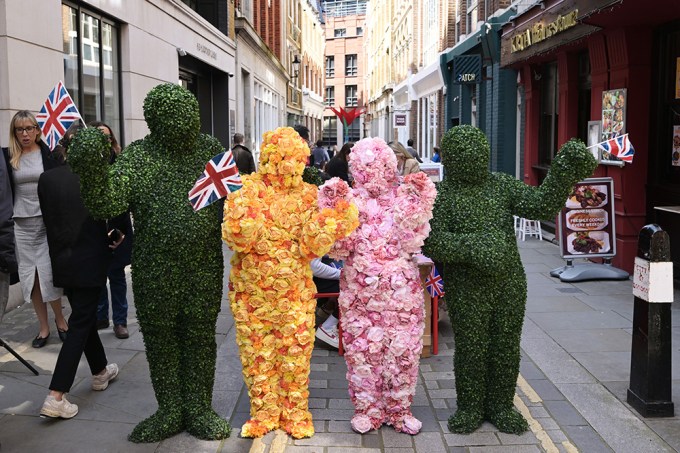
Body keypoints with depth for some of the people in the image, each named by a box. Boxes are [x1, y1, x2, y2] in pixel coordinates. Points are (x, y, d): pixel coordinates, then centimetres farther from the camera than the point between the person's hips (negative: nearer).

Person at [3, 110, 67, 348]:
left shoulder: (50, 154, -2)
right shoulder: (7, 157, 3)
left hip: (48, 221, -2)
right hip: (21, 223, 3)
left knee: (48, 273, -2)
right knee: (30, 275, 7)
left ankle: (60, 319, 19)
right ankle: (44, 326, 18)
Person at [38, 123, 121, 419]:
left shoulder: (47, 179, -3)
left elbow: (48, 220, 5)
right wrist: (118, 237, 15)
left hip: (62, 260, 5)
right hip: (90, 261, -5)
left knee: (84, 317, 20)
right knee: (80, 323, 1)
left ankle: (100, 372, 38)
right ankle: (56, 397, -2)